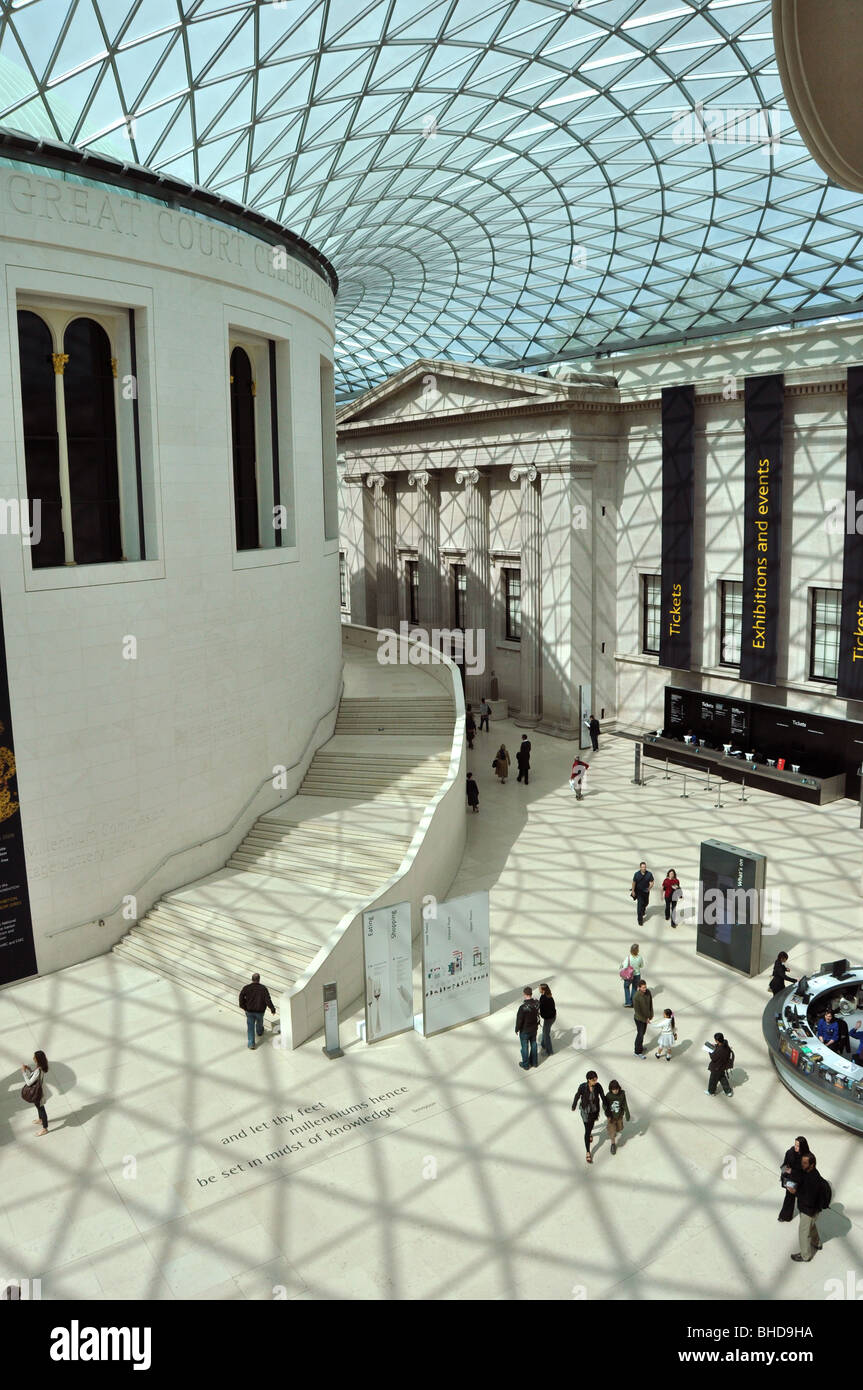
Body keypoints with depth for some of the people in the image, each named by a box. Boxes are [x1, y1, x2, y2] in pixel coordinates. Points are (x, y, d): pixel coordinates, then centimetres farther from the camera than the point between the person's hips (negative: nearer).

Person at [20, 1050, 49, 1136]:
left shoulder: (38, 1071, -38)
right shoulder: (38, 1067, -8)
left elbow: (29, 1082, -31)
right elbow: (33, 1075, 9)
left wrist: (24, 1071, -27)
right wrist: (28, 1068, -4)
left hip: (38, 1092, -9)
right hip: (36, 1090, 9)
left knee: (41, 1108, 9)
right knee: (38, 1106, 32)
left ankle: (45, 1129, 26)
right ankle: (40, 1120, 57)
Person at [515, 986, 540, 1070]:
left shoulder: (523, 1006, -33)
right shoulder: (537, 1004, -17)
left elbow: (519, 1019, -23)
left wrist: (517, 1029, -6)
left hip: (524, 1030, -5)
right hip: (534, 1028, 5)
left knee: (525, 1047, 15)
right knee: (533, 1045, 24)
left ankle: (526, 1064, 31)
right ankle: (534, 1062, 41)